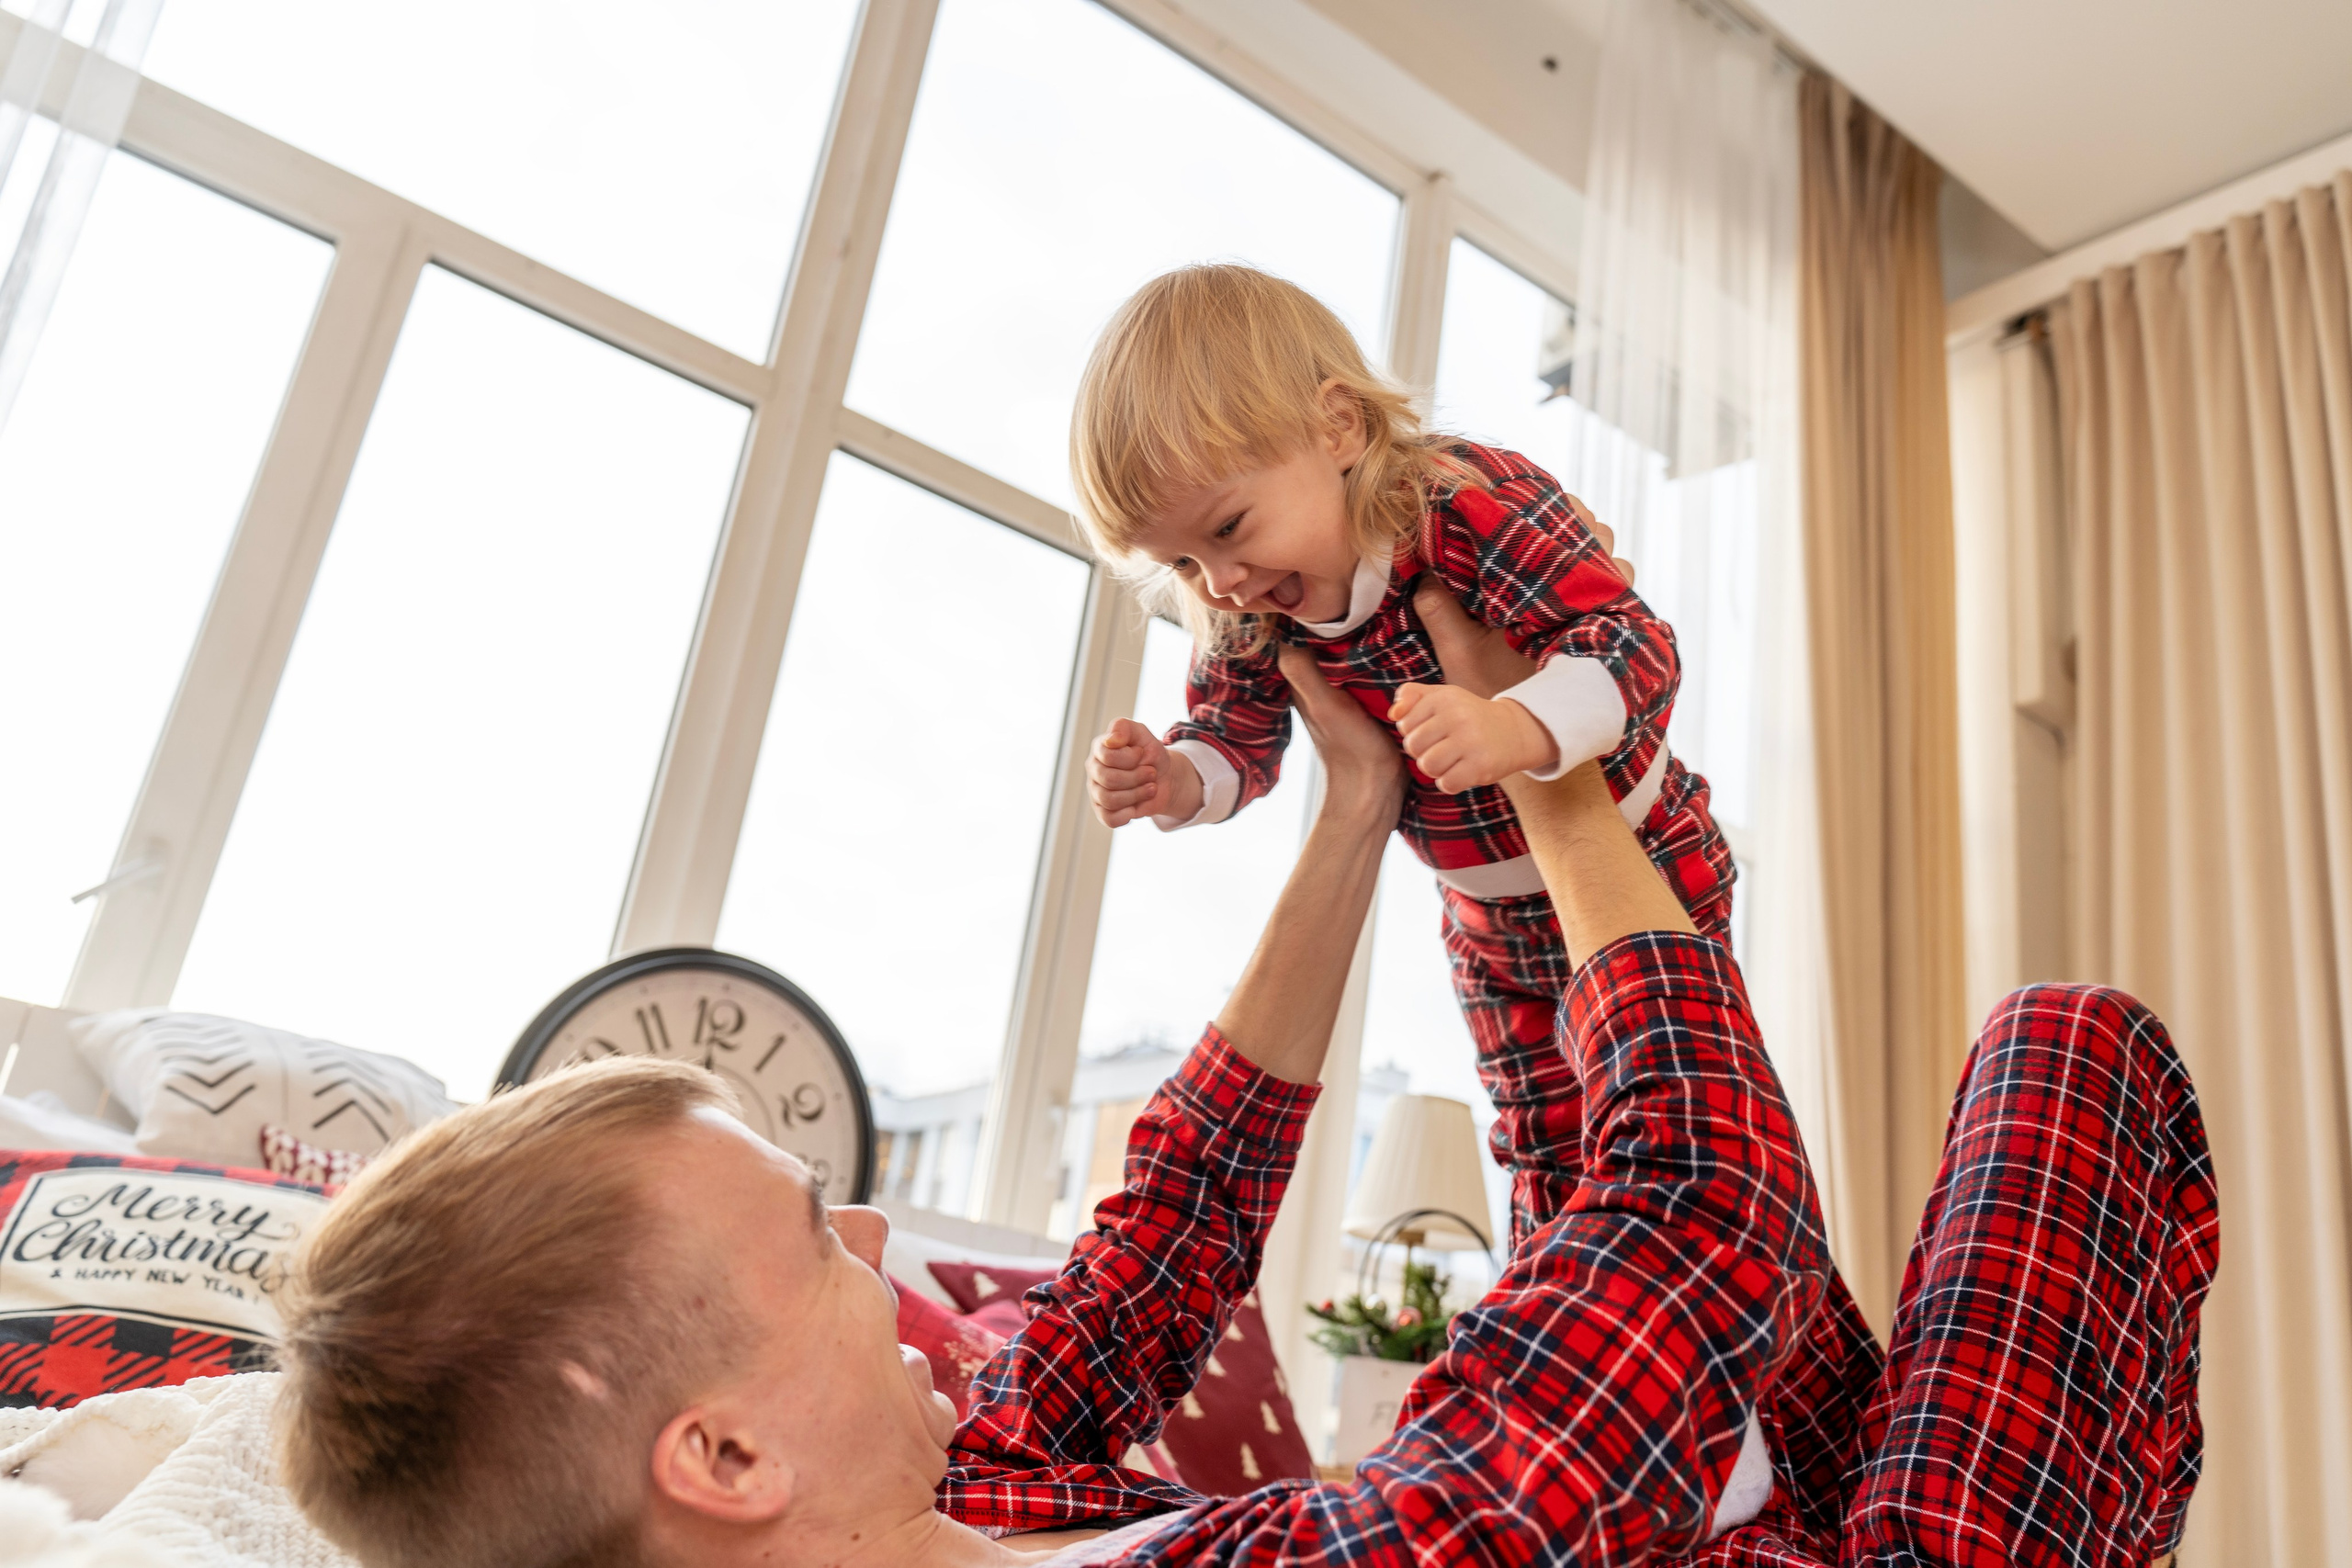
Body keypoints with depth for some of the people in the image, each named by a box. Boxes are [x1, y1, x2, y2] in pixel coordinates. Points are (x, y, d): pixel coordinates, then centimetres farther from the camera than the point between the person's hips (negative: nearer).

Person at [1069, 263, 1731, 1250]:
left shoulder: (1478, 504, -32)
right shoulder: (1249, 621, -14)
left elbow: (1636, 648, -38)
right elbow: (1238, 738, -1)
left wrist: (1514, 729, -58)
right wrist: (1174, 780, -25)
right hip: (1493, 920, 5)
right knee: (1542, 1148, 14)